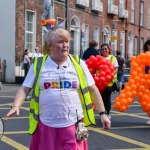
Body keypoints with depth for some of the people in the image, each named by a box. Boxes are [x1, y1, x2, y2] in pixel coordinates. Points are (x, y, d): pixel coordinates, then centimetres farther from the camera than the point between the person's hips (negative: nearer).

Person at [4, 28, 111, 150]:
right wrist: (16, 106, -14)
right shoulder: (39, 64, 2)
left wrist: (102, 113, 2)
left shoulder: (78, 64, 3)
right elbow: (24, 89, 3)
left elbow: (92, 89, 6)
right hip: (46, 126, 1)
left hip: (73, 126, 0)